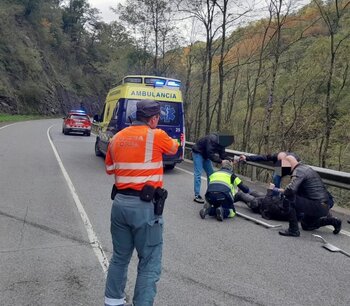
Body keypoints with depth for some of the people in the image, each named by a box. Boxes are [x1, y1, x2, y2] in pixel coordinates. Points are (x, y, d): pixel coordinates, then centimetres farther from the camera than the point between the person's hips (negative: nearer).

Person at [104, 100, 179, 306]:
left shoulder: (117, 138, 9)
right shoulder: (156, 136, -7)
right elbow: (173, 148, 13)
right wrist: (177, 141, 33)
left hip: (120, 203, 7)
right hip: (145, 206, -6)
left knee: (120, 257, 22)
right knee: (149, 264, 5)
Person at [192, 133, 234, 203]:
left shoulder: (221, 142, -6)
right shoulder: (212, 139, -33)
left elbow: (222, 154, -5)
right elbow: (210, 154, -36)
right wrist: (221, 161, -39)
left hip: (206, 155, 9)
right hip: (198, 153, -9)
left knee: (210, 173, 7)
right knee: (198, 174, -12)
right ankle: (197, 196, -10)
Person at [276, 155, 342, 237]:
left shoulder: (298, 171, -16)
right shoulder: (306, 167, 16)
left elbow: (291, 189, -31)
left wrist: (283, 191, -10)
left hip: (318, 206, -10)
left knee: (289, 200, -18)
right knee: (306, 226, 30)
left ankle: (293, 230, -11)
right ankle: (332, 221, 27)